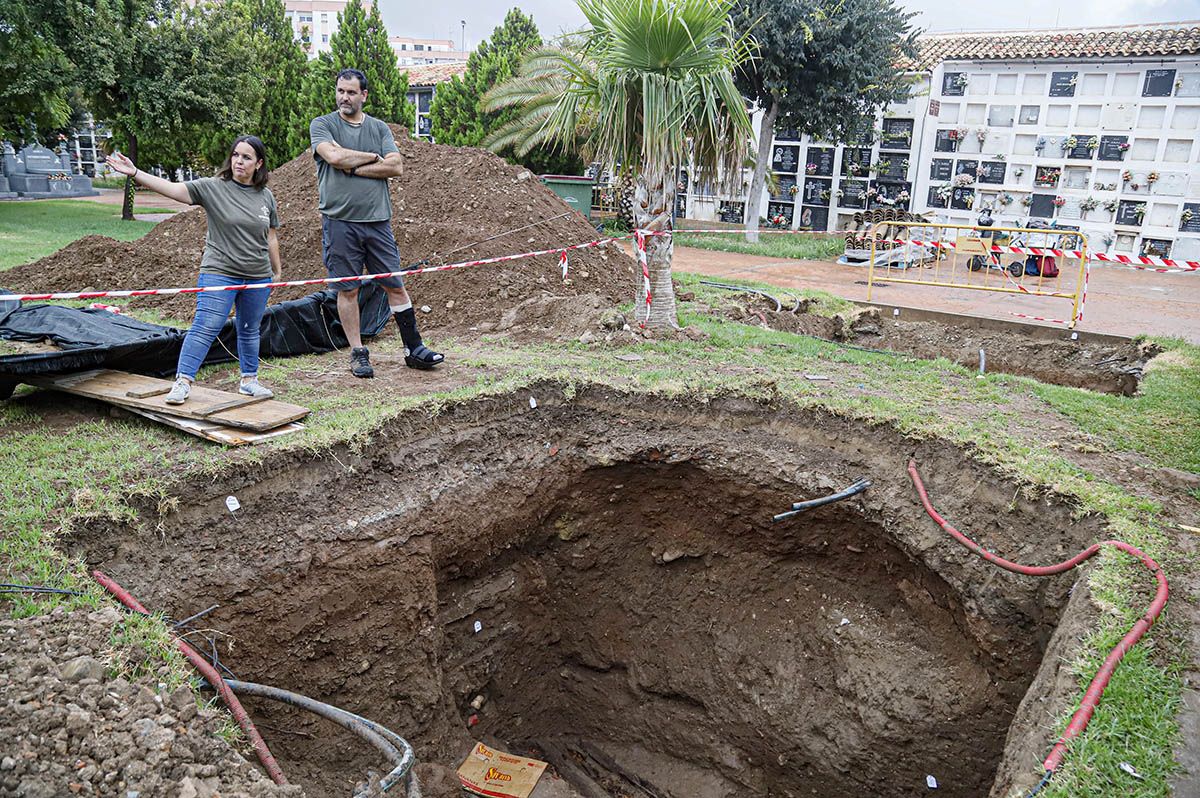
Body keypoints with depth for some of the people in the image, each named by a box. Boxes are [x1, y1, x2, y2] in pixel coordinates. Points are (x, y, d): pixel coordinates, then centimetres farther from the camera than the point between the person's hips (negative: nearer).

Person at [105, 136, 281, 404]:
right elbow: (172, 189, -15)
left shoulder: (266, 196, 6)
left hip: (257, 277, 3)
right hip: (219, 272, -3)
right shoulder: (212, 187, -5)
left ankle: (249, 380, 28)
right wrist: (135, 173, -27)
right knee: (204, 329, -8)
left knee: (250, 331, 15)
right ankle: (183, 382, -3)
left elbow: (270, 237, 14)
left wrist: (277, 271, 17)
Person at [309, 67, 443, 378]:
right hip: (340, 221, -2)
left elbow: (396, 166, -1)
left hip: (378, 220, 2)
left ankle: (414, 350, 11)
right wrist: (373, 157, -2)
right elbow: (334, 157, -14)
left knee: (396, 286, 4)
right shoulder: (322, 125, 5)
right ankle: (358, 354, 12)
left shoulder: (379, 128, 13)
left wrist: (354, 168, -7)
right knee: (348, 290, 2)